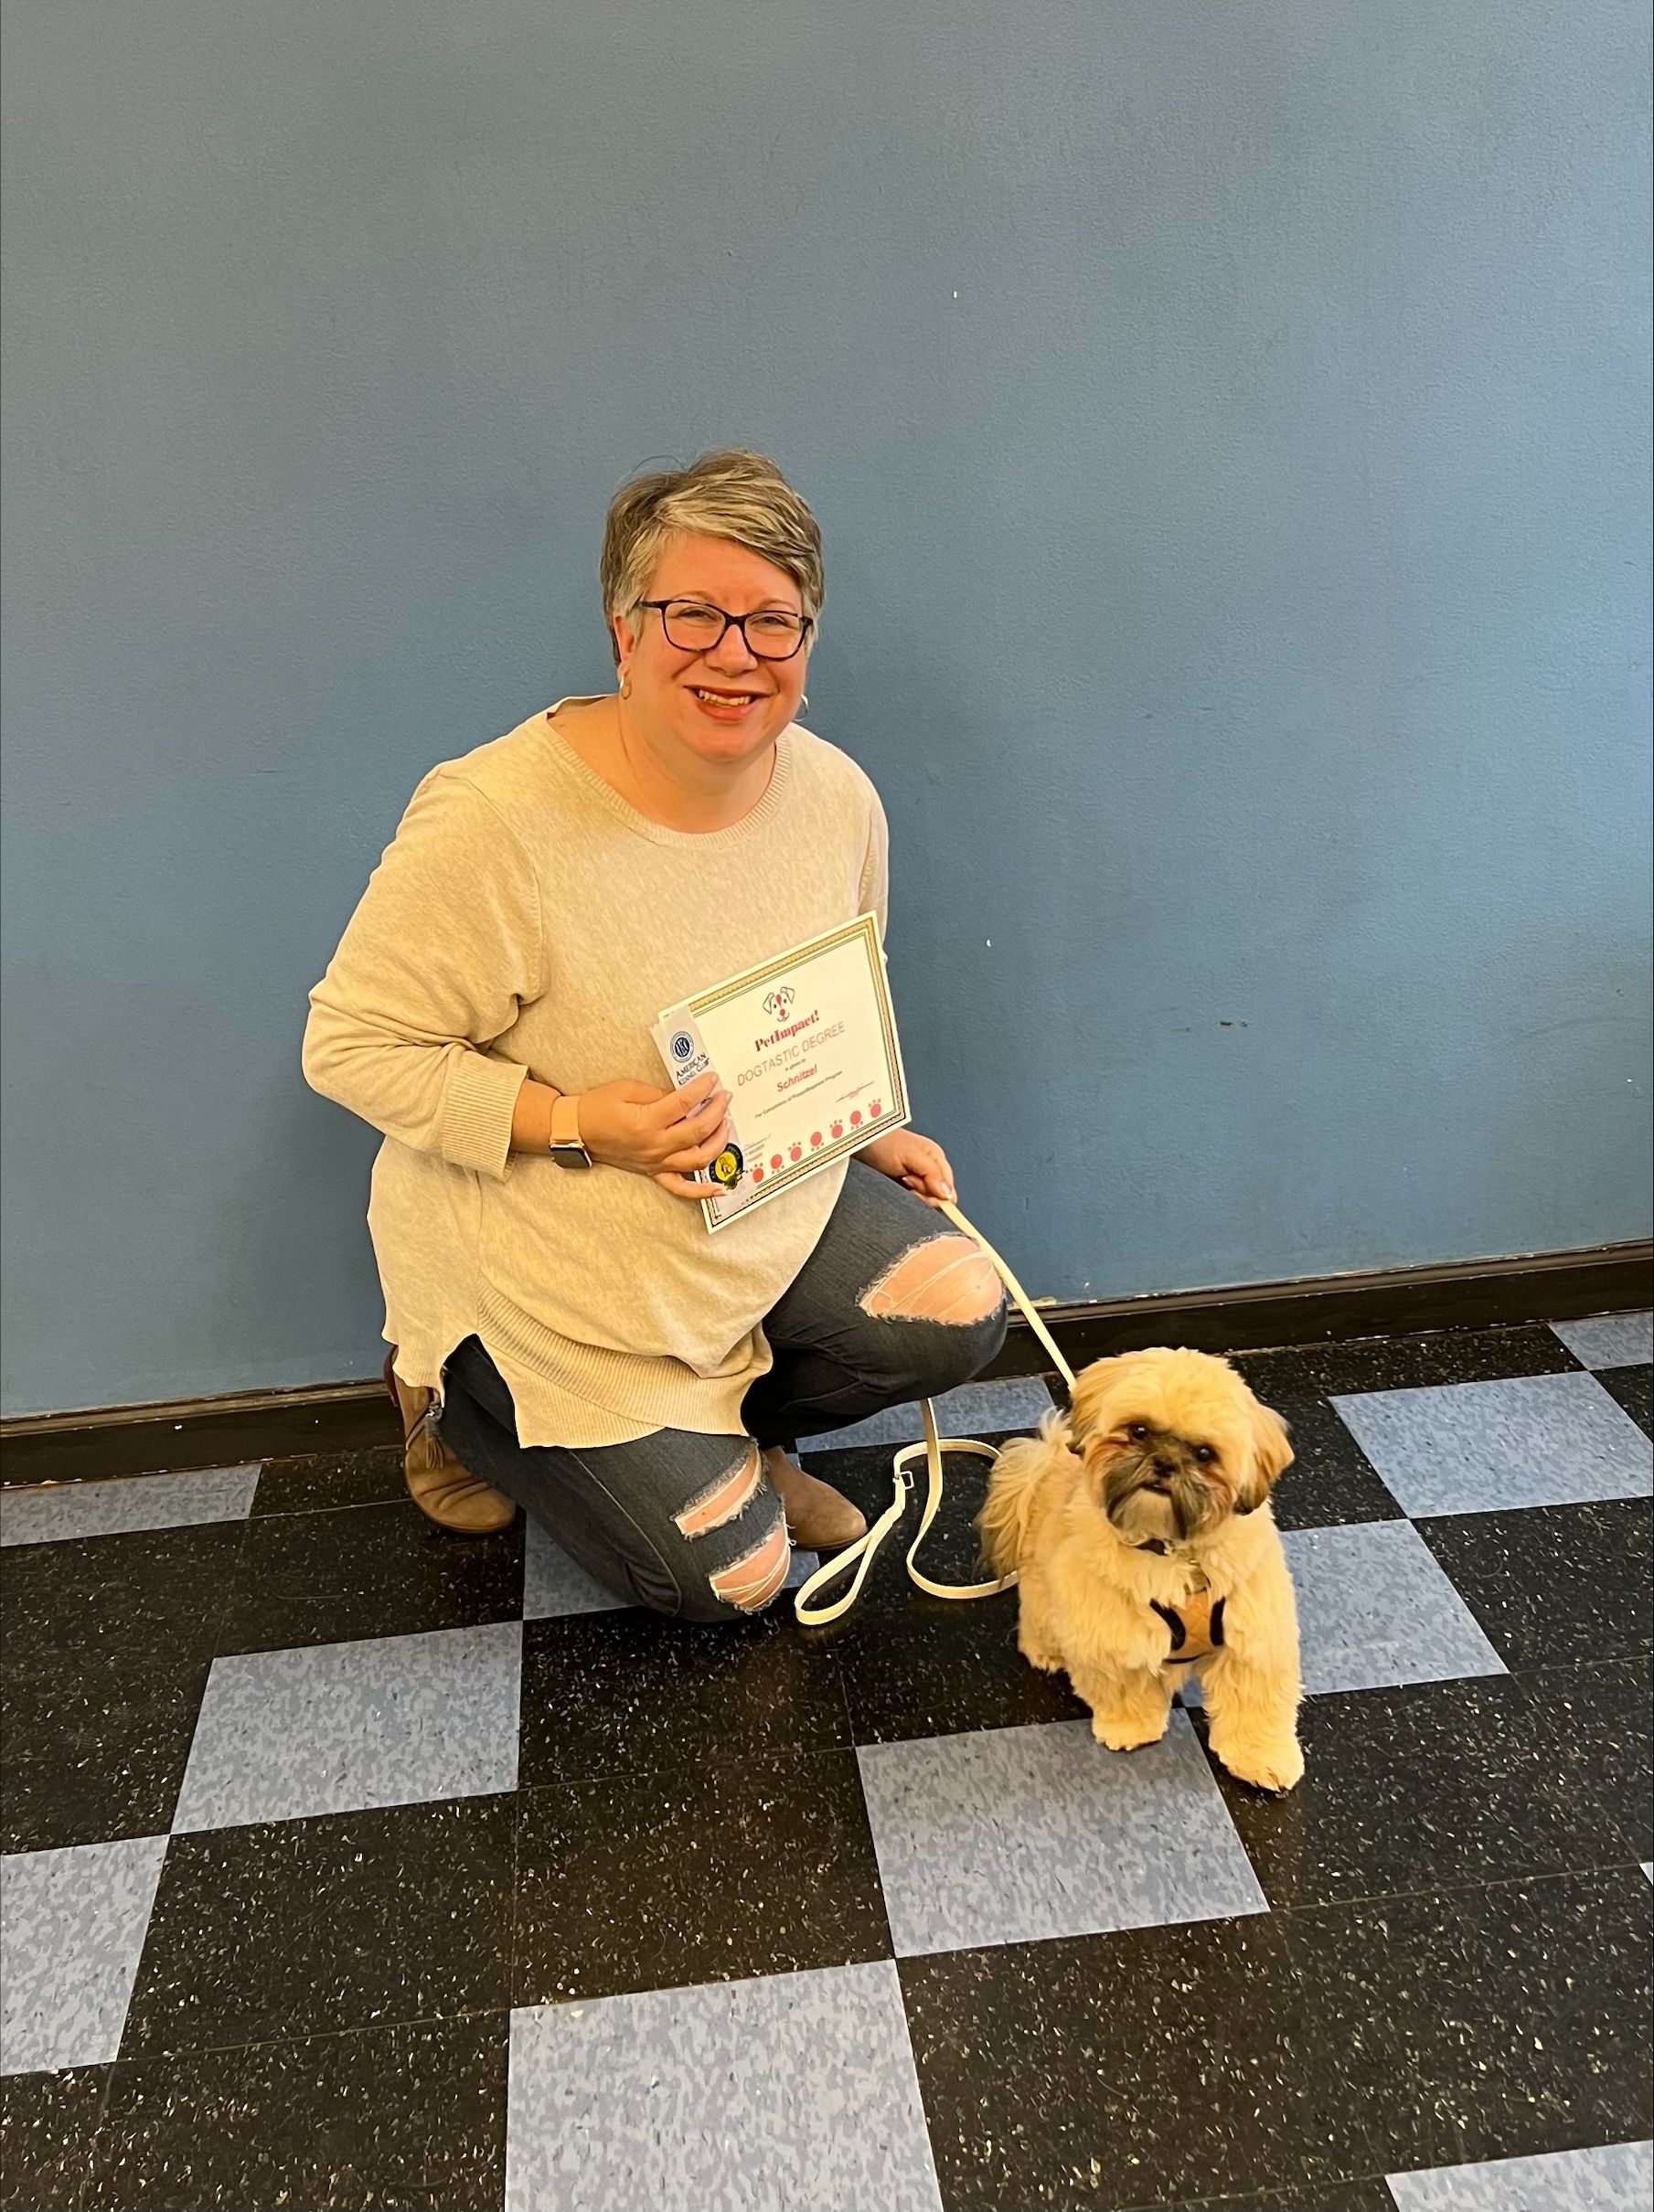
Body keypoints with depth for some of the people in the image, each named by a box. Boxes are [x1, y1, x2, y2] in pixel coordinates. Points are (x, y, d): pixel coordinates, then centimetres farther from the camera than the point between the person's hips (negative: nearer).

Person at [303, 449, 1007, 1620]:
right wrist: (577, 1125, -30)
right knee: (728, 1572, -1)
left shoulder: (838, 797, -7)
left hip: (770, 1205, 6)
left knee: (960, 1311, -12)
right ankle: (461, 1398, 22)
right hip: (549, 1266, -5)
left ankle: (728, 1430, 16)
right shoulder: (494, 820, -27)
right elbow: (351, 1045, -21)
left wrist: (873, 1135, -1)